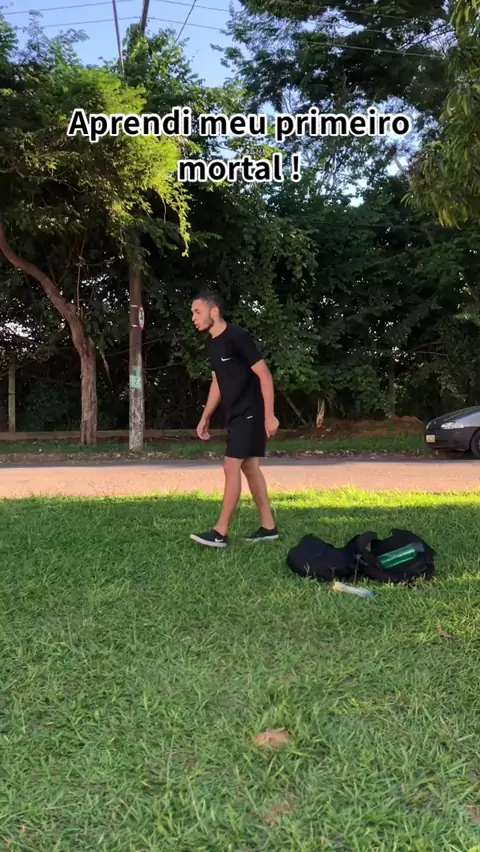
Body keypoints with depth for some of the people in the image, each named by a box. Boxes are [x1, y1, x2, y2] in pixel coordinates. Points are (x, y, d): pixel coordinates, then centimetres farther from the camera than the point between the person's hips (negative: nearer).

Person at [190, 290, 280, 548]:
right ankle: (268, 527, 17)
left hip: (250, 413, -9)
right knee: (250, 468, 10)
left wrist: (269, 415, -20)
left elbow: (264, 375, -17)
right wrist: (205, 418, 19)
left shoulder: (237, 337, -17)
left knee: (231, 467, -9)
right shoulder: (212, 343, 11)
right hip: (236, 414, 9)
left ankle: (220, 533, -3)